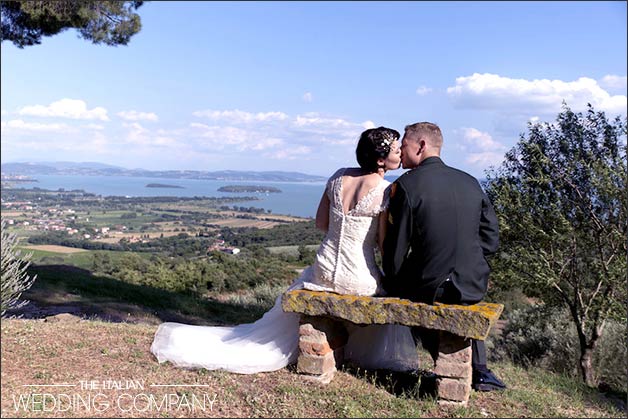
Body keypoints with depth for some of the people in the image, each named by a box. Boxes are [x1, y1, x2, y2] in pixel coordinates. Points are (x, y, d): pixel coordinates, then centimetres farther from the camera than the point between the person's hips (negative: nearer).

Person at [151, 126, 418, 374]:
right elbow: (386, 243, -9)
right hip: (358, 280, -4)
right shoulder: (387, 191, -16)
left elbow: (321, 223, 9)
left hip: (324, 270, 4)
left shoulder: (339, 177, 0)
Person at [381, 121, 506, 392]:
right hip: (474, 286, 4)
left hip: (430, 287, -4)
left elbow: (396, 249, -9)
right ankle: (478, 371, 33)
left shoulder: (405, 185, -12)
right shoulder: (470, 182, 2)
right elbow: (491, 241, 5)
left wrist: (391, 278, 9)